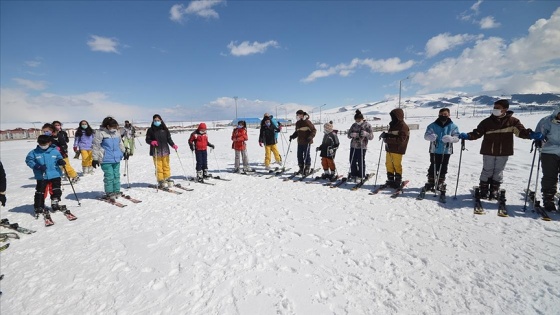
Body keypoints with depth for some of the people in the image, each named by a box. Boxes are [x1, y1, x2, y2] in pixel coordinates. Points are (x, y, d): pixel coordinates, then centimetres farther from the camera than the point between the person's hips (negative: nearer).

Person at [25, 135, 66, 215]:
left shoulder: (55, 151, 2)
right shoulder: (34, 152, 0)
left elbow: (59, 158, 12)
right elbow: (28, 160, 3)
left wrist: (60, 161, -12)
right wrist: (36, 166, -13)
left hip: (55, 175, 0)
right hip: (41, 177, 0)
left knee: (56, 190, 6)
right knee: (40, 192, 3)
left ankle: (55, 203, 24)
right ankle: (39, 208, 14)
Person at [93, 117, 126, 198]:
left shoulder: (117, 133, 11)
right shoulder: (100, 133, -9)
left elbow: (120, 144, 26)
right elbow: (96, 146, -8)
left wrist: (124, 152, 31)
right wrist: (95, 159, -9)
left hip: (116, 159, 6)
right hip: (106, 160, -6)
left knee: (116, 175, 11)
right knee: (109, 176, -4)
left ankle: (117, 191, 22)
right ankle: (109, 193, 8)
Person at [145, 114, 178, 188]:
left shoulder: (164, 129, 9)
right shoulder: (150, 130, 4)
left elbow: (169, 138, 11)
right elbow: (147, 139, 5)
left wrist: (173, 145, -5)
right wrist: (152, 142, -17)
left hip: (165, 150, 2)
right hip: (156, 151, -2)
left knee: (166, 166, 7)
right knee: (158, 167, -1)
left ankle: (167, 179, 17)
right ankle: (161, 181, 5)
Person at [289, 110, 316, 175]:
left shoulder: (307, 122, -10)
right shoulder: (297, 123, 13)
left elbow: (314, 130, -8)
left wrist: (310, 137, -20)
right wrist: (292, 136, 8)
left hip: (307, 142, -7)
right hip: (300, 142, 7)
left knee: (306, 155, -1)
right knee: (299, 155, 9)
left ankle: (307, 169, 12)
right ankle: (301, 168, 21)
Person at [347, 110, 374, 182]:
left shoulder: (367, 125, -1)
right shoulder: (354, 125, 10)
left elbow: (371, 137, -4)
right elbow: (349, 135, 9)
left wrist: (366, 134, -25)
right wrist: (352, 134, -15)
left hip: (362, 147, -4)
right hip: (353, 146, 5)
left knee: (361, 162, -3)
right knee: (352, 161, 7)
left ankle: (361, 176, 11)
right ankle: (353, 174, 24)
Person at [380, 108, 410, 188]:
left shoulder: (403, 126, -10)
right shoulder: (393, 125, 16)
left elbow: (400, 140, -20)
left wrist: (387, 137, -24)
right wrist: (385, 135, -4)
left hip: (397, 150, -8)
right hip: (389, 149, 8)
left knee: (397, 166, -1)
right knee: (389, 165, 11)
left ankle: (398, 182, 10)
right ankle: (390, 181, 22)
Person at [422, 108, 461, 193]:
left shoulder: (453, 126, 1)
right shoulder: (433, 125, 0)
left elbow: (457, 137, -3)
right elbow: (426, 135, -3)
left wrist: (450, 138, -26)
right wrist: (430, 136, -27)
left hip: (446, 151, 1)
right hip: (434, 151, -1)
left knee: (443, 168, 10)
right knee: (433, 167, 5)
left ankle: (441, 183, 24)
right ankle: (430, 183, 17)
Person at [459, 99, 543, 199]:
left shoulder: (513, 121, 0)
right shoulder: (487, 121, -2)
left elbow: (521, 131, -5)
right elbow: (477, 133, -3)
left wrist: (532, 135, -25)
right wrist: (467, 136, -21)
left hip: (503, 152, 1)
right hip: (488, 151, -1)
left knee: (498, 171, 12)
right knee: (487, 170, 8)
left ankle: (494, 190, 26)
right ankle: (484, 189, 20)